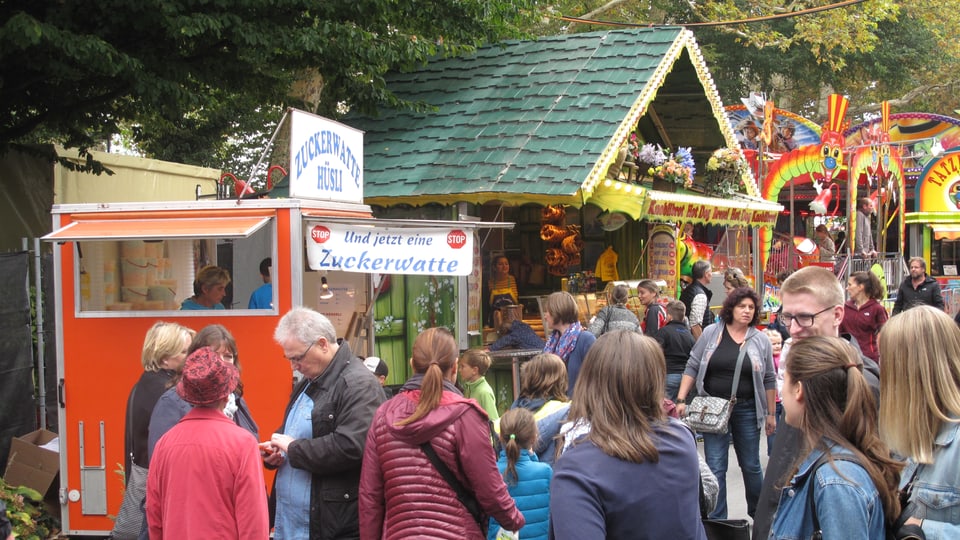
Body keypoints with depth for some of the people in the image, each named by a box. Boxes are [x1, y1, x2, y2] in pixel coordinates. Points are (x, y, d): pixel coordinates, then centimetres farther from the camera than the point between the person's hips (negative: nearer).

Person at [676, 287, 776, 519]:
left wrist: (771, 414, 6)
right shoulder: (711, 334, 0)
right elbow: (692, 367, 3)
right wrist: (681, 400, -5)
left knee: (751, 465, 12)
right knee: (715, 468, 0)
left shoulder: (761, 341, 1)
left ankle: (758, 513, 32)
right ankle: (717, 521, 7)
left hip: (747, 410, 1)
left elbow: (769, 380, 6)